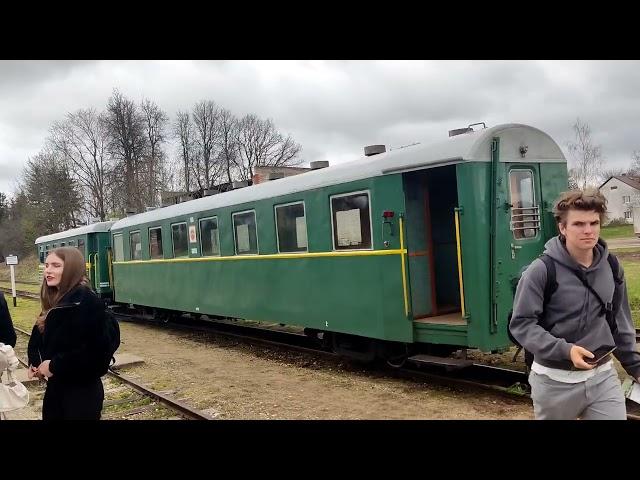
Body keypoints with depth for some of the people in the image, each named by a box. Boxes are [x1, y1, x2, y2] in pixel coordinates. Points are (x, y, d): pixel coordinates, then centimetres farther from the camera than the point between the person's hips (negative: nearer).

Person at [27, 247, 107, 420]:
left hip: (81, 390, -8)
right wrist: (34, 362, -3)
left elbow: (91, 350, -26)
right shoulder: (55, 301, 9)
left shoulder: (87, 301, -19)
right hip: (56, 386, 8)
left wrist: (54, 366, -19)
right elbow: (39, 336, 15)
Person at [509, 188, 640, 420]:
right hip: (555, 381, -4)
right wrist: (564, 350, -27)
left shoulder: (611, 268, 2)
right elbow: (521, 323, -17)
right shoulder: (542, 270, -16)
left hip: (603, 376, 4)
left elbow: (620, 324, 12)